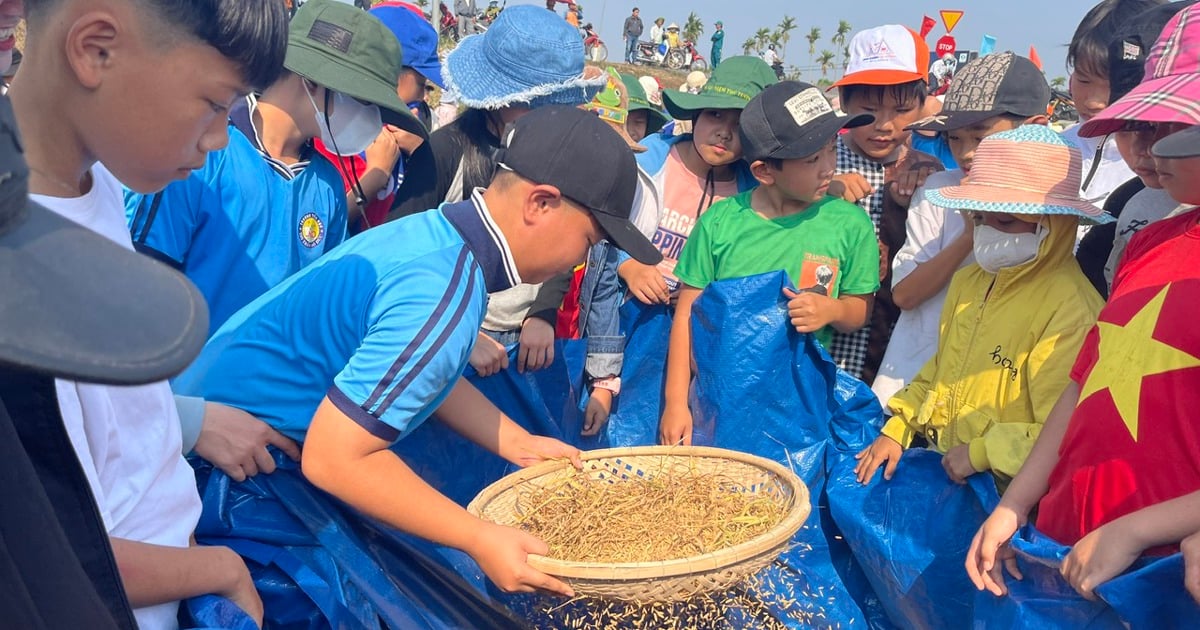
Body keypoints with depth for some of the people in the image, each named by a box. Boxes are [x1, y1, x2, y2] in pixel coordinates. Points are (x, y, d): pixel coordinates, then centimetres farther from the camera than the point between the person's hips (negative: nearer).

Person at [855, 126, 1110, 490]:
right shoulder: (969, 281, 8)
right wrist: (897, 429, 12)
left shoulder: (1070, 309, -18)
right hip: (937, 465, 7)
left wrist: (981, 453, -17)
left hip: (1002, 495, -7)